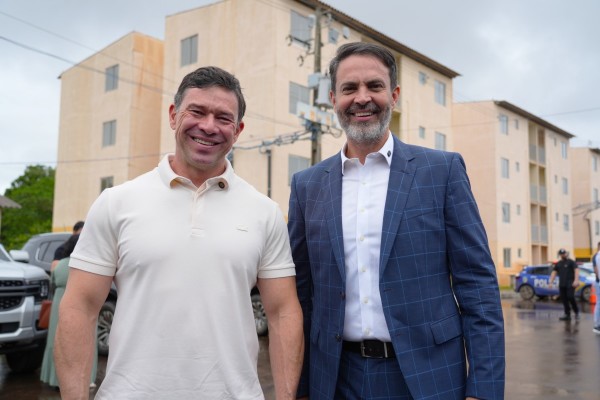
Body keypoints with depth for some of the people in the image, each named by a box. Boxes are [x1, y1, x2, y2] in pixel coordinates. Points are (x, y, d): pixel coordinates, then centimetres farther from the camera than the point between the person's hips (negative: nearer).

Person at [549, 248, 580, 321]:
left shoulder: (571, 262, 1)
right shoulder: (558, 264, 16)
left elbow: (576, 270, -11)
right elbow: (554, 273, 15)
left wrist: (576, 280, -24)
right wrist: (551, 282, 5)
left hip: (570, 284, -5)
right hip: (562, 284, 5)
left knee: (570, 297, -15)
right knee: (564, 299, 4)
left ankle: (576, 312, 5)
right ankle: (567, 315, 10)